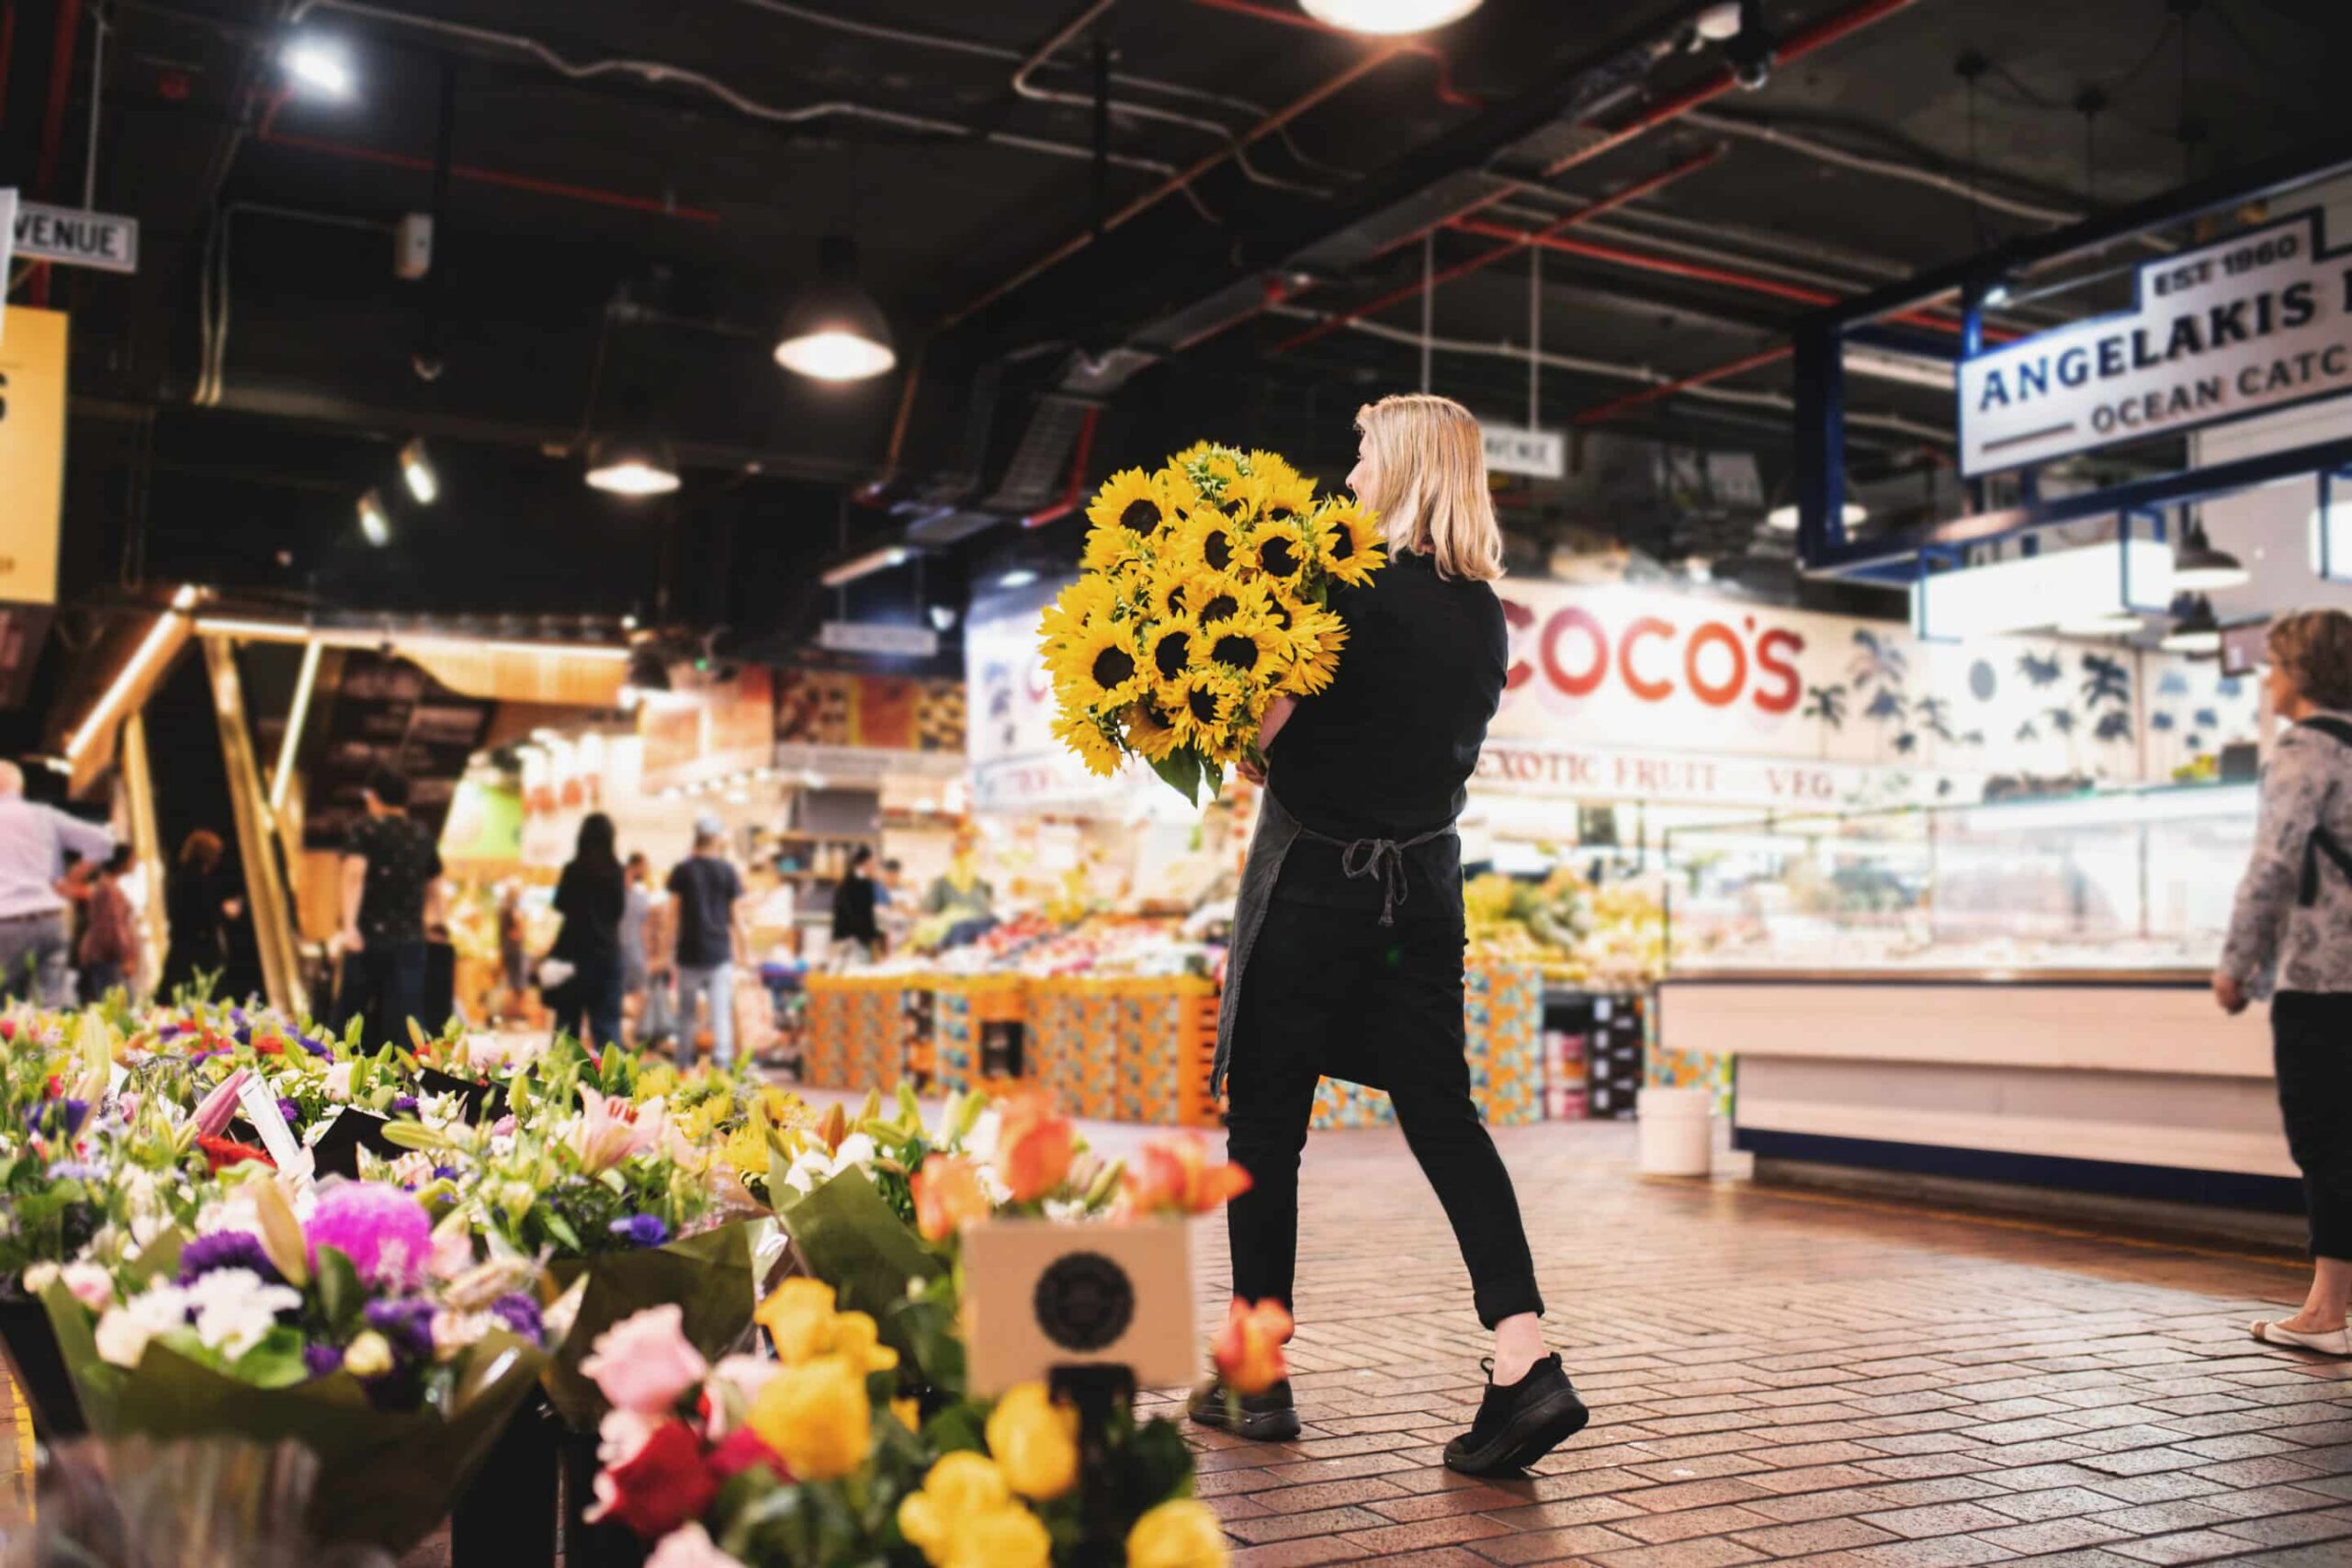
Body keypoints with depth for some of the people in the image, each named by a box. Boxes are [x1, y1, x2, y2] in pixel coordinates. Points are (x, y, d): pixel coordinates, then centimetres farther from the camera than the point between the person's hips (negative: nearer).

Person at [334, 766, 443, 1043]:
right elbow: (434, 886, 20)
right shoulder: (422, 835, 12)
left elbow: (354, 874, -16)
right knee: (403, 1018, 1)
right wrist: (434, 919, 36)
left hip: (370, 935, -3)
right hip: (410, 940, 3)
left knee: (351, 1012, 8)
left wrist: (349, 925, -24)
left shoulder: (366, 829, 0)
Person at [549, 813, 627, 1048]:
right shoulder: (616, 870, -6)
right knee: (606, 1020, 3)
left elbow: (560, 905, 5)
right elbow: (619, 909, -2)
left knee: (567, 1019, 10)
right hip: (607, 951, 0)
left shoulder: (572, 870, -5)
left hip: (574, 950, 1)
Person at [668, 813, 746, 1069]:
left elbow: (675, 914, 0)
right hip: (719, 952, -1)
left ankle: (683, 1066, 19)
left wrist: (671, 948, 9)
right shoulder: (726, 870, -3)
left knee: (686, 1014, 13)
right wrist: (744, 947, 9)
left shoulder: (682, 870, 0)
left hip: (689, 952, 2)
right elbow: (735, 915, -1)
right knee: (720, 1013, -1)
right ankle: (722, 1063, -8)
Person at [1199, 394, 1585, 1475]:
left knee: (1265, 1122, 6)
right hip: (1425, 880, 6)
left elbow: (1262, 724, -18)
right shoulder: (1487, 614, 9)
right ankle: (1526, 1361, -6)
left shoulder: (1357, 584, -13)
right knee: (1441, 1112, 6)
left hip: (1314, 877, -6)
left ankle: (1258, 1382, 15)